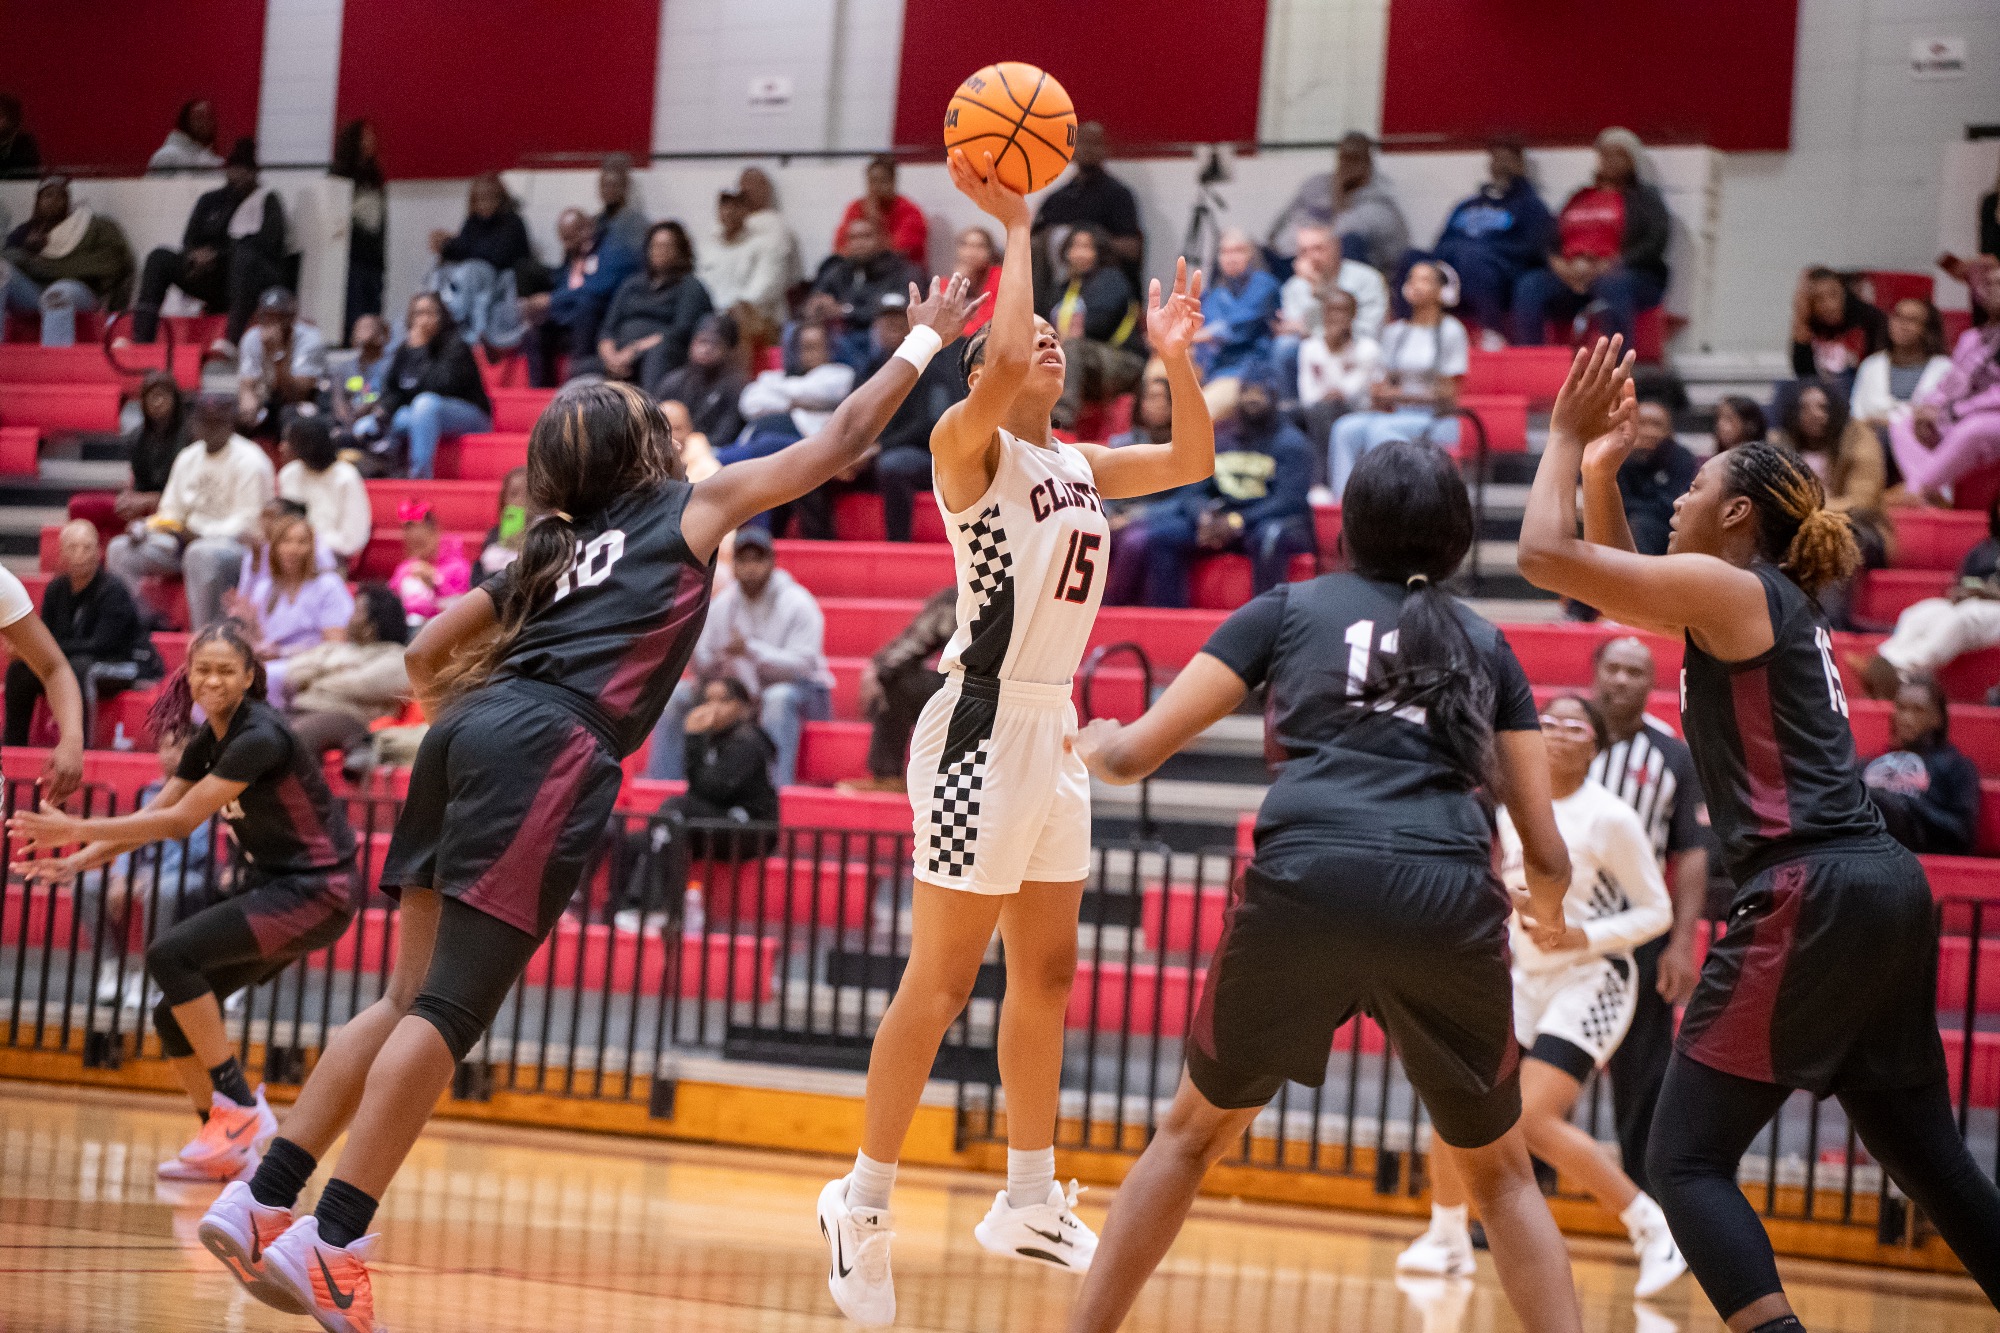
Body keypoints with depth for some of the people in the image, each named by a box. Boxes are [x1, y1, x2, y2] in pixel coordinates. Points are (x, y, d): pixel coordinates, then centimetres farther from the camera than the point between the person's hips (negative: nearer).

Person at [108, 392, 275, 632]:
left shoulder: (249, 461, -7)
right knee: (121, 550, -8)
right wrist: (146, 528, -4)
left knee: (201, 554, -41)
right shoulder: (187, 458, 15)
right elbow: (171, 511, 18)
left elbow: (246, 522, -13)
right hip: (187, 541, 7)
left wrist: (199, 534, -23)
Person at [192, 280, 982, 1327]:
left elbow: (426, 653, 26)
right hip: (546, 749, -7)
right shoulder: (693, 507, 15)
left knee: (413, 999, 11)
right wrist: (923, 344, 30)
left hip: (468, 731, 7)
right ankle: (333, 1240, -16)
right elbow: (839, 444, 20)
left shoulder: (551, 546, 29)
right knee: (451, 1010, -10)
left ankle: (262, 1200, 3)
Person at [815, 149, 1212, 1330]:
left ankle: (1029, 1199, 22)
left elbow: (1192, 462, 22)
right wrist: (1015, 229, -19)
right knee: (944, 977, -7)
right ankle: (865, 1197, 0)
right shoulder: (971, 446, -8)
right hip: (984, 723, -8)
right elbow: (1002, 365, -27)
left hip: (1053, 728, 9)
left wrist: (1176, 360, 8)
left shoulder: (1077, 465, 15)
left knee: (1048, 970, 13)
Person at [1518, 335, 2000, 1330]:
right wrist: (1599, 466, 24)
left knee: (1685, 1163, -8)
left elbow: (1546, 555, -8)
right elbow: (1612, 581, 34)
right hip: (1883, 888, 10)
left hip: (1810, 897, -10)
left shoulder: (1730, 587, -4)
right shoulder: (1771, 603, 21)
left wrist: (1564, 436, 6)